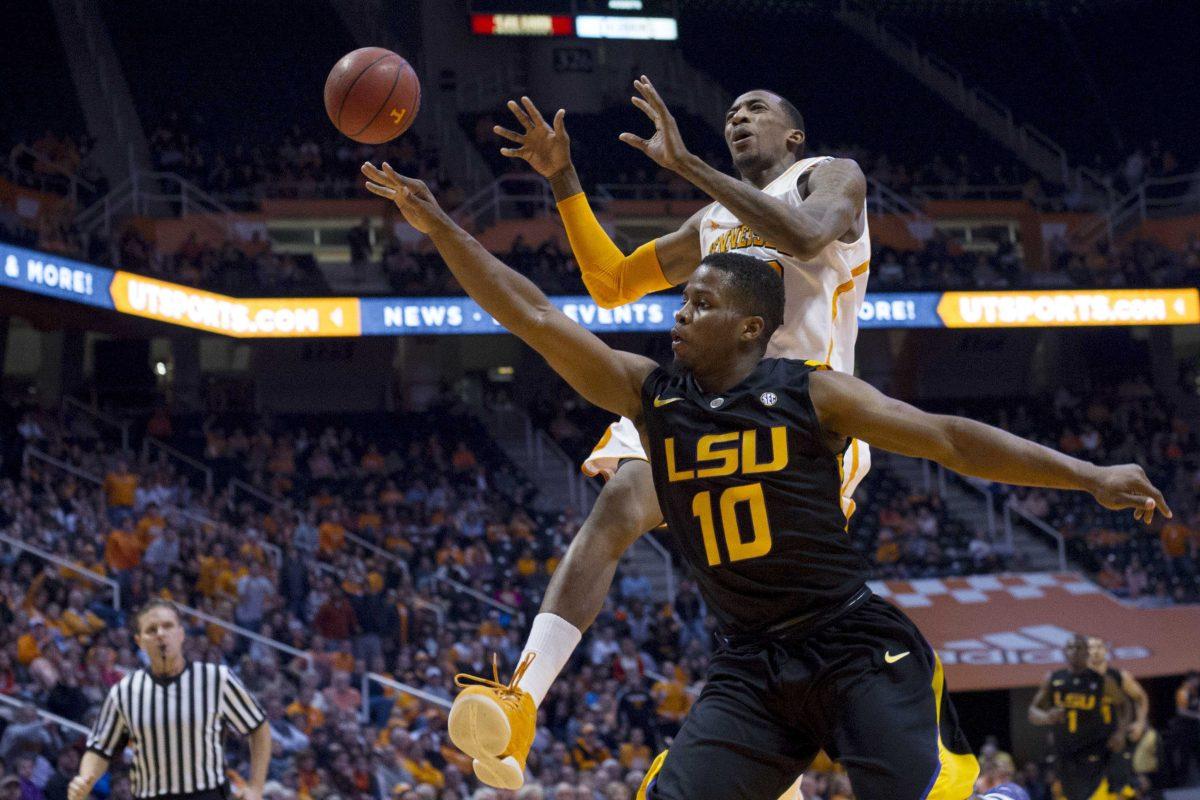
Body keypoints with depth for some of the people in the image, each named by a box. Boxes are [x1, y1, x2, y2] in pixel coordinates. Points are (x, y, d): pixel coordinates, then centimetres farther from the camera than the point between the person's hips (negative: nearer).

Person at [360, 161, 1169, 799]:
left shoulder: (812, 393, -6)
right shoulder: (649, 395, 4)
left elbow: (947, 437, -7)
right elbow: (535, 316, 2)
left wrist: (1089, 476, -13)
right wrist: (438, 226, -2)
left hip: (857, 651, -4)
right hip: (749, 668, 4)